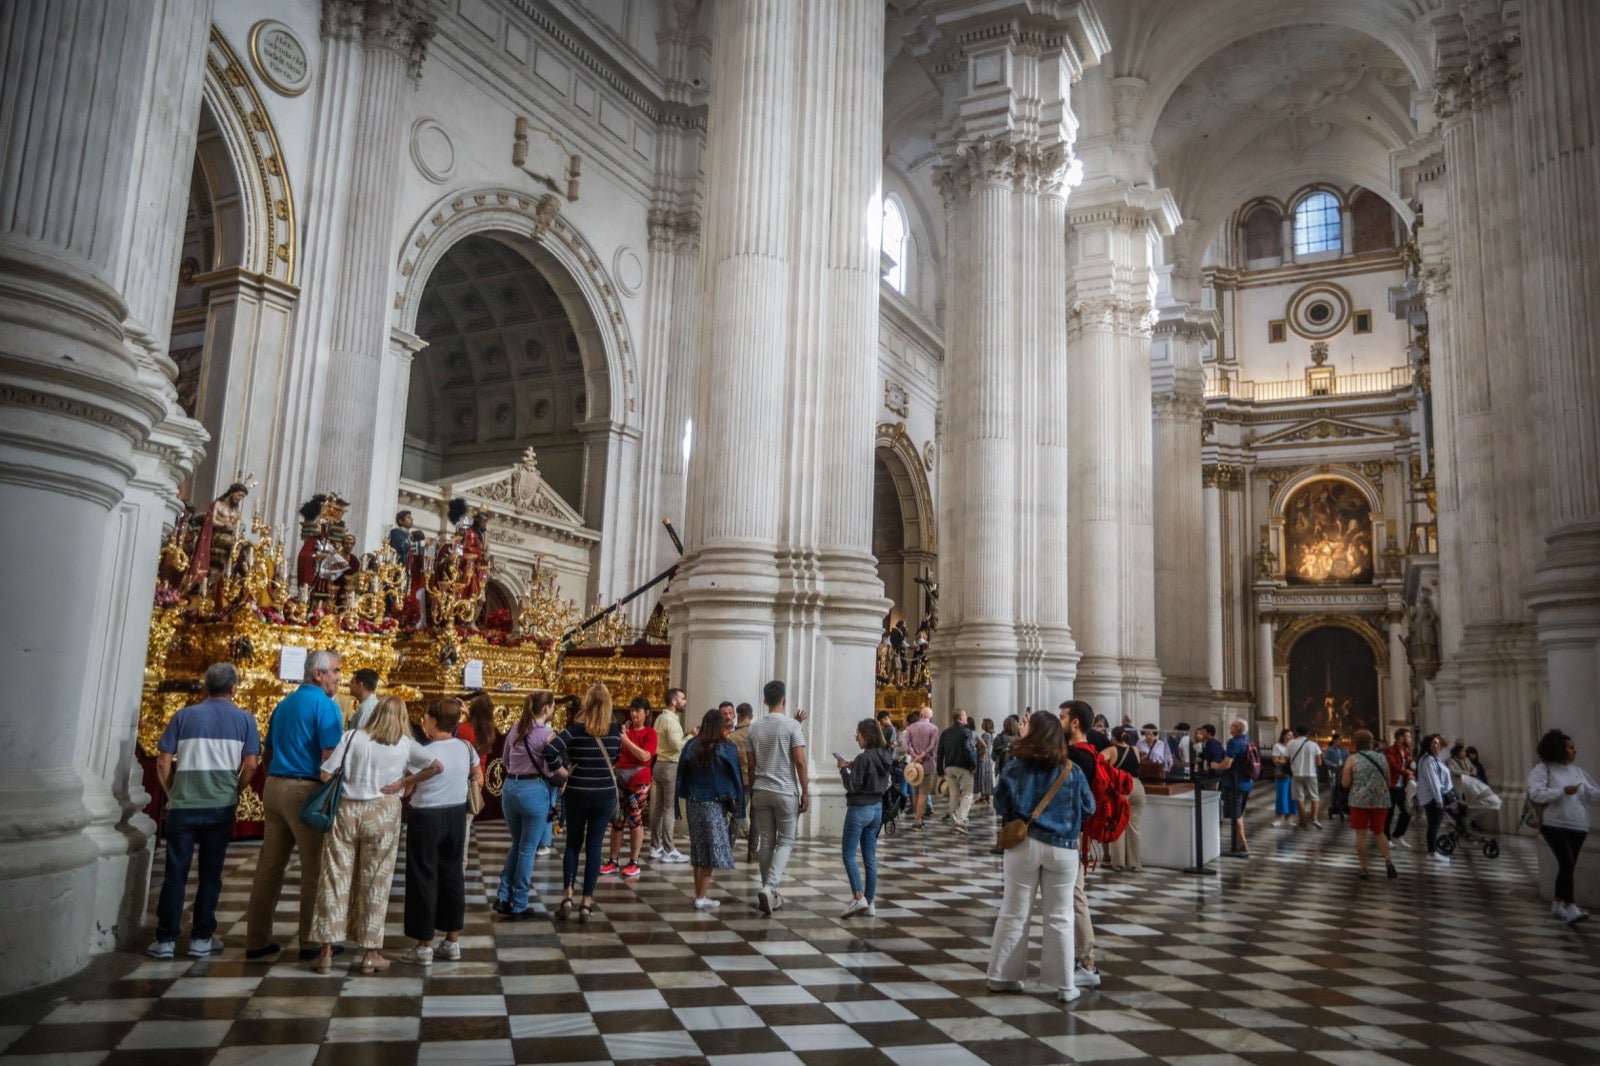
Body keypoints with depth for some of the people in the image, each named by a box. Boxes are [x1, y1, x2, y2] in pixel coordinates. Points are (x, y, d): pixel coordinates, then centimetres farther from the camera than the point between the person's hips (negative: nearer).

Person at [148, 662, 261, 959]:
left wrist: (171, 793, 14)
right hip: (220, 806, -1)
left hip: (182, 805, 1)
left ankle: (165, 940, 10)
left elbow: (163, 761, 2)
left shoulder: (184, 715, 5)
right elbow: (250, 764, -5)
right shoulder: (244, 719, 1)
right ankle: (202, 939, 13)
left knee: (175, 873, 7)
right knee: (210, 874, 8)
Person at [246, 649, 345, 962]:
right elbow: (330, 758, -17)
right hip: (306, 790, -8)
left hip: (274, 787, 8)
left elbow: (266, 753, 21)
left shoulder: (284, 704, 16)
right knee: (315, 868, 2)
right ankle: (311, 941, 8)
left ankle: (257, 940, 16)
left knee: (269, 866, 11)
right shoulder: (326, 705, -10)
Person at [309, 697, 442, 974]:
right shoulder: (405, 745, 2)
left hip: (346, 809, 1)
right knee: (374, 882, 7)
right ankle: (370, 953, 14)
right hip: (382, 812, -1)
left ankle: (326, 951, 13)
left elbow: (326, 774, -3)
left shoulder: (352, 737, 2)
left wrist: (344, 785, 14)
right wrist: (404, 783, 1)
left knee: (335, 878, 9)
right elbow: (437, 767, -4)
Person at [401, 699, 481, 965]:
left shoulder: (425, 752, -16)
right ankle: (452, 942, 20)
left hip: (427, 817, -6)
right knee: (452, 874, 13)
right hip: (457, 814, 6)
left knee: (424, 877, 4)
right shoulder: (466, 748, 1)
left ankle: (424, 946, 10)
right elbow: (478, 780, 14)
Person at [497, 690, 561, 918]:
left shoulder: (515, 728, 7)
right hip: (534, 790, -6)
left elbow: (504, 762, 17)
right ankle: (518, 906, 12)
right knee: (527, 850, 5)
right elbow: (551, 771, -12)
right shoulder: (547, 733, -12)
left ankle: (503, 897, 18)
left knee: (516, 845, 21)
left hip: (510, 788, 6)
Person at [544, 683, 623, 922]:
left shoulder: (575, 728, -11)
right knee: (594, 847, 8)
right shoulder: (615, 729, -4)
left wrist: (564, 773, -10)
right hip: (605, 795, 1)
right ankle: (587, 902, 9)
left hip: (577, 794, -1)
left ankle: (567, 896, 8)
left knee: (573, 844, 15)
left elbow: (549, 752, -22)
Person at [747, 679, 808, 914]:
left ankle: (769, 892, 15)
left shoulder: (755, 728, 5)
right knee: (785, 841, 4)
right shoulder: (792, 725, -9)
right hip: (786, 792, -4)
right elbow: (800, 761, -12)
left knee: (766, 842, 10)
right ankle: (769, 887, -13)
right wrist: (805, 792, -6)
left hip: (761, 791, 4)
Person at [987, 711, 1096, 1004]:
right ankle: (1065, 985, 14)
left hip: (1023, 845, 0)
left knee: (1013, 914, 10)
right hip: (1062, 848, 0)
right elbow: (1088, 808, 3)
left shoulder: (1015, 767, -8)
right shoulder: (1072, 771, -6)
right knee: (1059, 918, 9)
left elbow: (1001, 806, -3)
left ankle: (1002, 976, 19)